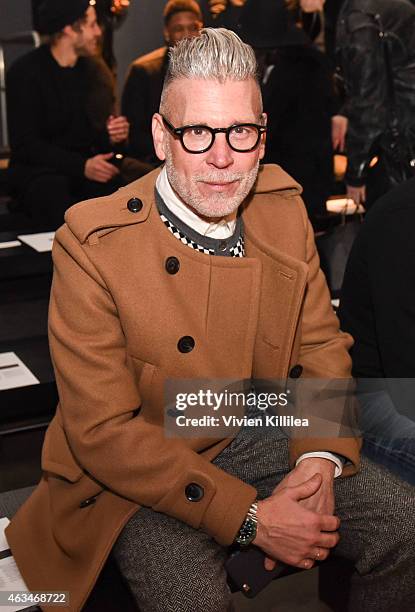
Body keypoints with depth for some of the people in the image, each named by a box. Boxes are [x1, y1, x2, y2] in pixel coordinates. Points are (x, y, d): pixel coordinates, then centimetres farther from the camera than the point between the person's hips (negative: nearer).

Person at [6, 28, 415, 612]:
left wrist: (319, 463, -15)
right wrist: (251, 518, -23)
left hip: (262, 438, 5)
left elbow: (322, 349, 4)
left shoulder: (284, 207, -5)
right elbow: (102, 430, -20)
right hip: (140, 476, -4)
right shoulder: (92, 244, -20)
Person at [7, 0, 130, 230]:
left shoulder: (96, 70, 11)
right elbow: (24, 144, -12)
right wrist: (81, 166, -24)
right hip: (37, 170, -5)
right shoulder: (25, 72, -5)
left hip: (87, 166, 5)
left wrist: (115, 134, -10)